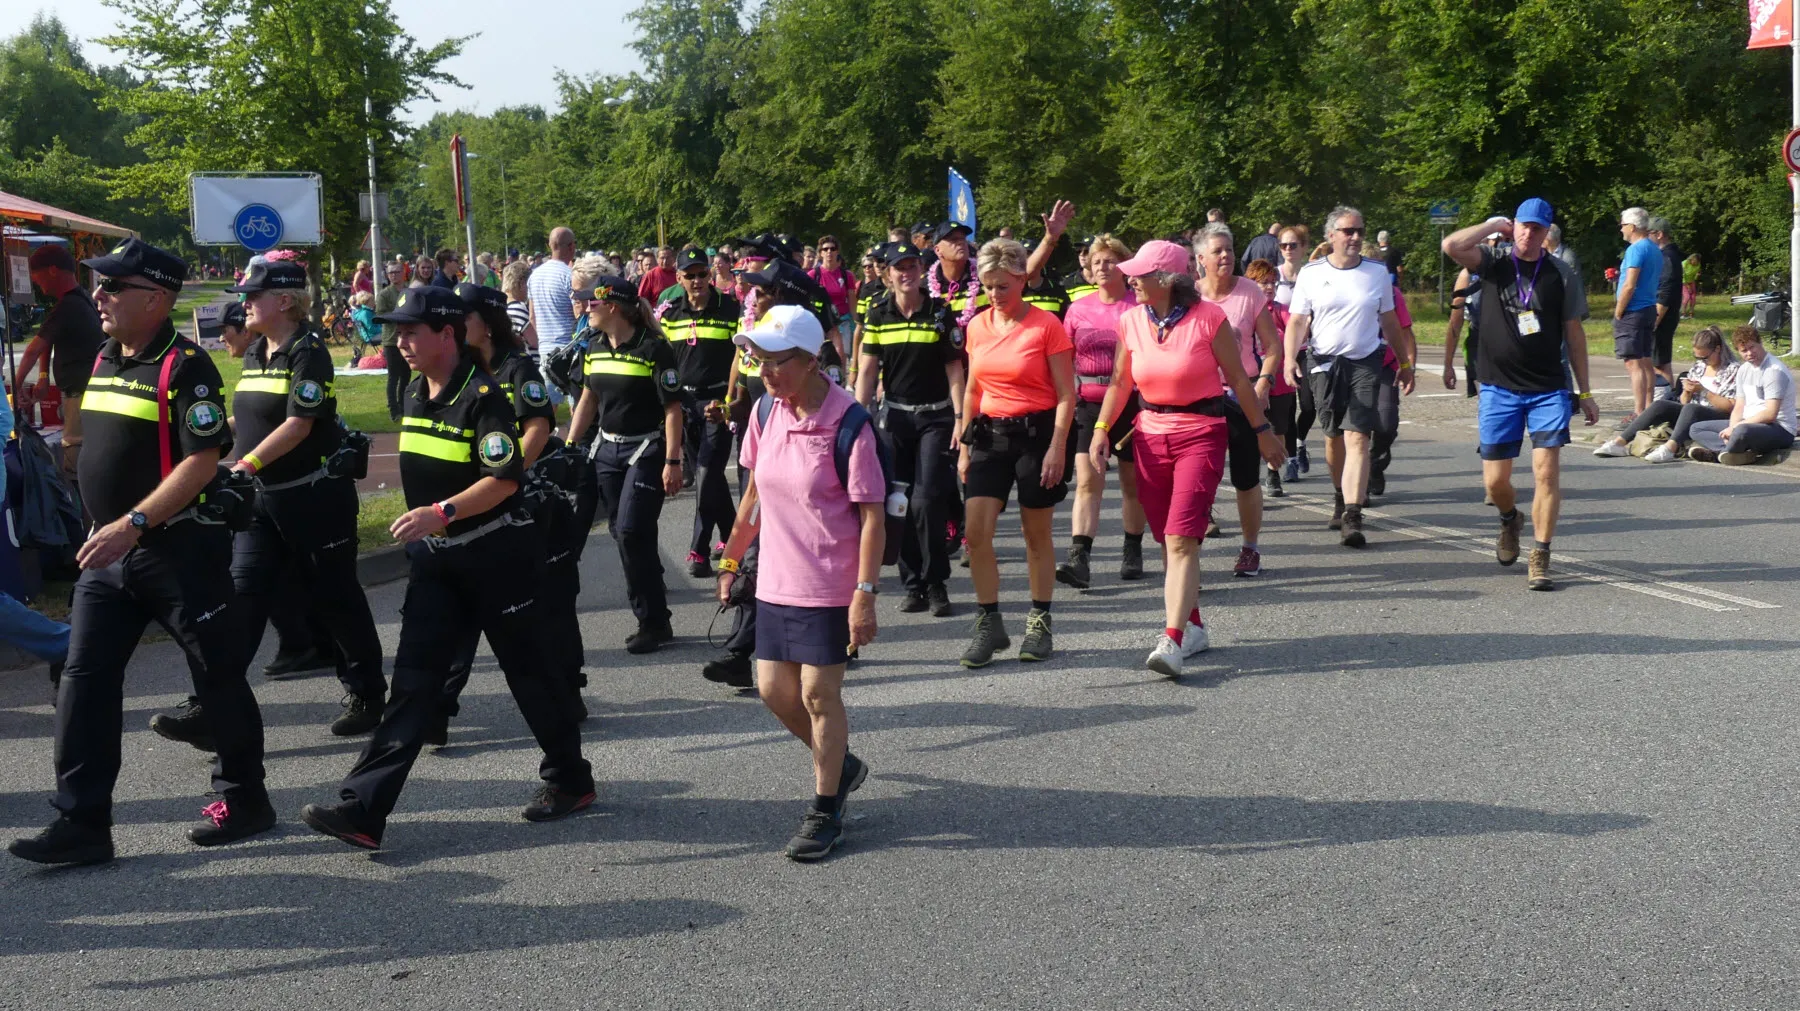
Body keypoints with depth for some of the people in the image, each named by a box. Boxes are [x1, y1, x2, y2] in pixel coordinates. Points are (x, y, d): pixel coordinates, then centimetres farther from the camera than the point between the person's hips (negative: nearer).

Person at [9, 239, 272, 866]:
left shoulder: (184, 367, -14)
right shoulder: (103, 362, 12)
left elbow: (202, 462, -21)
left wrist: (134, 523, -27)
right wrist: (106, 528, 20)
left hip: (180, 548, -8)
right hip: (110, 550, 8)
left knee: (217, 674, 5)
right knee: (85, 680, 2)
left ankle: (243, 798, 20)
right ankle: (82, 822, 4)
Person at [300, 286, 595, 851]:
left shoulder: (482, 396, -16)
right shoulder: (414, 394, 9)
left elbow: (505, 478, -24)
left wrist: (442, 512, -33)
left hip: (494, 555, -7)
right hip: (435, 560, 7)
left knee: (528, 671, 6)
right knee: (413, 680, -1)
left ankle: (571, 780, 26)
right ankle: (363, 809, -8)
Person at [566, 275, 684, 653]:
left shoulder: (653, 348, -12)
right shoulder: (595, 349, 8)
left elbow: (672, 408, -13)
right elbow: (589, 399, 18)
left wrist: (672, 462, -18)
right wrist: (569, 447, 14)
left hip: (646, 450, -7)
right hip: (607, 448, 7)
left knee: (631, 532, -14)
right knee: (621, 533, 6)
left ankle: (654, 622, -2)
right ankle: (652, 616, 17)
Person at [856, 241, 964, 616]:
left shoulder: (939, 313, -1)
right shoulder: (877, 315, 3)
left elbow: (954, 368, 0)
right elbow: (868, 370, 4)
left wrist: (959, 417, -7)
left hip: (935, 416, -2)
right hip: (895, 415, 2)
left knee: (927, 500, -12)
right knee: (900, 502, 3)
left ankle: (936, 583, 2)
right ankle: (912, 583, 13)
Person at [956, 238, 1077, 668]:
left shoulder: (1047, 326, -8)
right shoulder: (978, 326, 6)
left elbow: (1066, 394, -7)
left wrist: (1057, 448, -15)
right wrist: (964, 446, 12)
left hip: (1035, 432, -4)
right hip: (989, 434, 4)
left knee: (1037, 535, 6)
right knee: (975, 531, -7)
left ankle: (1039, 622, 20)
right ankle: (990, 624, 4)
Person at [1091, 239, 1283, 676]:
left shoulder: (1208, 317, -10)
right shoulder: (1132, 322, 2)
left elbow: (1238, 379, -1)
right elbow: (1120, 383, 12)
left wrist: (1263, 432, 4)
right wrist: (1101, 429, 2)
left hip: (1201, 433, -5)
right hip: (1151, 436, 5)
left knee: (1181, 540, -15)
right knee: (1169, 541, 10)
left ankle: (1172, 640, -21)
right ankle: (1193, 626, 25)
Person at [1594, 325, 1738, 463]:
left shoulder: (1733, 370, -3)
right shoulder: (1698, 367, 18)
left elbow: (1730, 406, -11)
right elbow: (1685, 402, 20)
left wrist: (1703, 391, -15)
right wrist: (1687, 391, -3)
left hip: (1719, 419, -6)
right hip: (1691, 415, 6)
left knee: (1691, 409, -37)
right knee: (1660, 405, -17)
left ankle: (1670, 448, -60)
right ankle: (1620, 442, -28)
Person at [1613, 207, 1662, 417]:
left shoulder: (1636, 249, -15)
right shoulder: (1655, 250, 15)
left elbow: (1630, 285, -20)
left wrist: (1618, 312, -12)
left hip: (1632, 312, -10)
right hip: (1650, 310, 10)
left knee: (1633, 364, -10)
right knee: (1647, 362, 13)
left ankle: (1639, 414, -13)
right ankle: (1648, 409, 18)